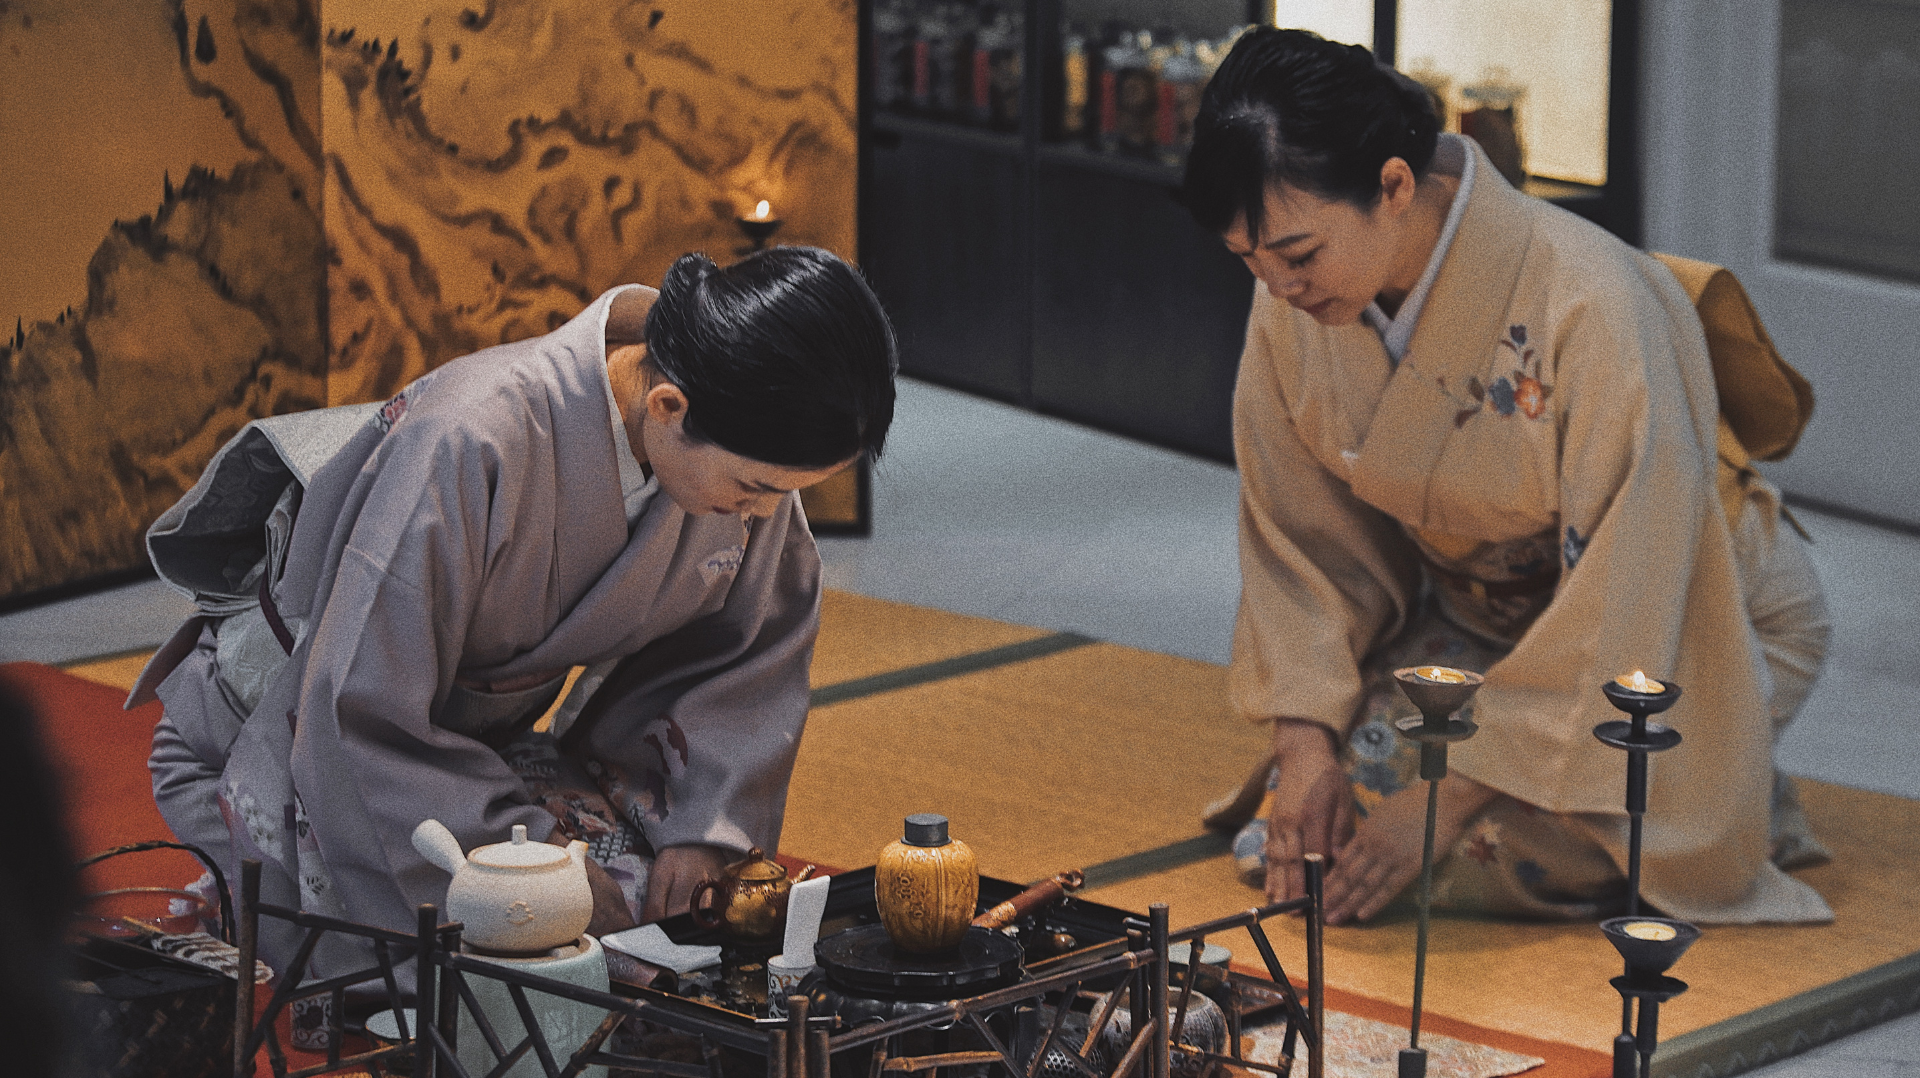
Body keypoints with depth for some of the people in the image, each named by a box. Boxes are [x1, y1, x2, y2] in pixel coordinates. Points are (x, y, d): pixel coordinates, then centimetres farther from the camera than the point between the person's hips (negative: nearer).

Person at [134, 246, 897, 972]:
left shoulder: (741, 448, -20)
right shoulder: (469, 447, -40)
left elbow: (755, 644, -2)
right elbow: (366, 713, -32)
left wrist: (704, 826, -15)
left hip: (490, 721, 6)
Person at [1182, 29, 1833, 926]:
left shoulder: (1592, 309, -35)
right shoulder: (1295, 306, -16)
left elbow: (1615, 609, -30)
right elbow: (1302, 538, -4)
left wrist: (1446, 800, -29)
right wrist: (1305, 743, -17)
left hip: (1686, 627, -5)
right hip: (1481, 609, 5)